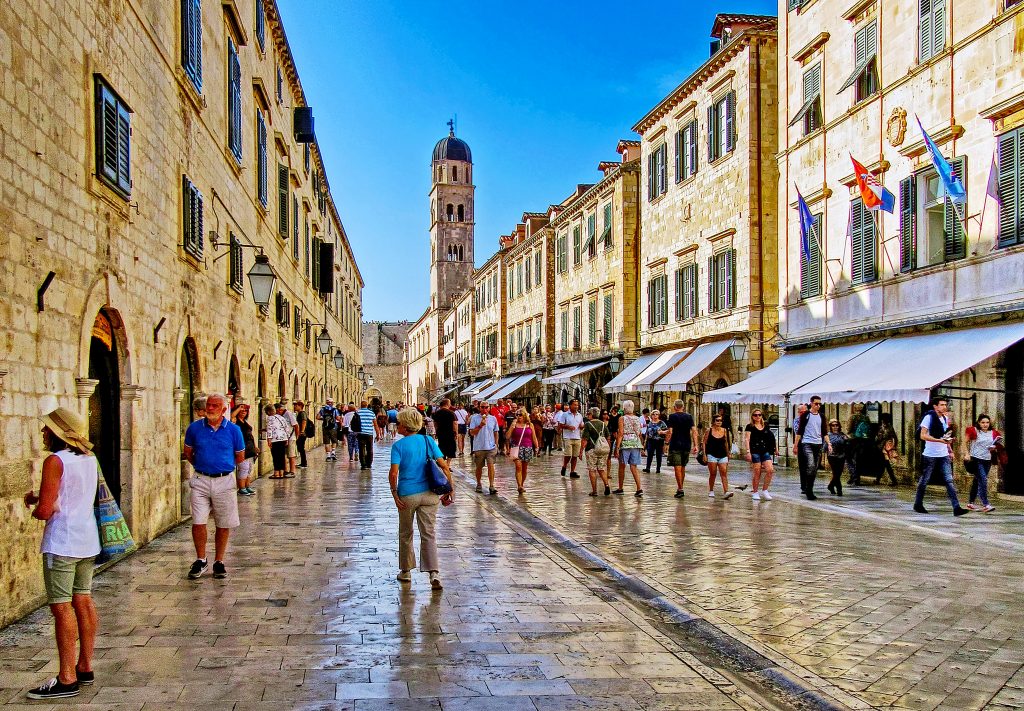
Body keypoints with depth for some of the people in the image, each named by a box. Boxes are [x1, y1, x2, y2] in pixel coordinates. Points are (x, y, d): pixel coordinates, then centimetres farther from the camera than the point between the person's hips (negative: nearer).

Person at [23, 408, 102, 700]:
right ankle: (85, 668, 22)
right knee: (83, 602, 13)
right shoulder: (89, 460, 10)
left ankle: (67, 680, 1)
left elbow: (45, 510, -17)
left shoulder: (55, 461, -15)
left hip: (61, 544, -8)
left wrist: (35, 509, 4)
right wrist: (40, 498, 12)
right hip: (88, 541, 8)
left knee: (62, 608, -3)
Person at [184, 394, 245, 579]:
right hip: (201, 481, 0)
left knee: (224, 525, 5)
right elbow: (188, 452, 17)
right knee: (198, 522, -6)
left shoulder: (233, 430, 0)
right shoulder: (195, 428, 2)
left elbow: (240, 457, 11)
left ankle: (219, 562, 19)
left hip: (224, 482, 0)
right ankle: (200, 561, 12)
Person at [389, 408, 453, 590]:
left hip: (407, 495, -2)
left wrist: (394, 493, -6)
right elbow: (444, 466, -3)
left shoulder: (398, 445, -7)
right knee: (428, 534, 5)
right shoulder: (428, 441, 2)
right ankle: (434, 573, -10)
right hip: (429, 493, 2)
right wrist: (450, 489, 2)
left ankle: (406, 571, 29)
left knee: (405, 534, 17)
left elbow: (393, 473, -17)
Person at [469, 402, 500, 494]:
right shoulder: (475, 418, -2)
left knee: (491, 465, -11)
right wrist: (480, 425, -19)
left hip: (491, 447, 1)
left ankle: (492, 486, -11)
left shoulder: (493, 418, 6)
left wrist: (496, 444, 9)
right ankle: (479, 484, 28)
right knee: (479, 467, 11)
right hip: (479, 447, -1)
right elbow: (472, 433, -7)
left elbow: (495, 433, 14)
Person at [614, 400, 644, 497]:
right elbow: (640, 434, 13)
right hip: (636, 444, 4)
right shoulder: (637, 419, 10)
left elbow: (620, 433, -10)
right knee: (633, 467, 4)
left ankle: (620, 488, 19)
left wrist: (617, 447, -11)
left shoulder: (622, 418, -4)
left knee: (622, 466, 10)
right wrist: (641, 444, 22)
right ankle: (639, 488, -9)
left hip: (625, 443, -4)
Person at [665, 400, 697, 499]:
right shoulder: (689, 416, 7)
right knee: (683, 467, 17)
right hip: (686, 445, 5)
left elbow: (670, 432, -12)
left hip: (675, 445, -5)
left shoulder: (672, 416, -5)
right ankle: (680, 488, 26)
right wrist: (695, 445, 1)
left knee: (677, 468, -4)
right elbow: (694, 431, 0)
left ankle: (680, 490, -9)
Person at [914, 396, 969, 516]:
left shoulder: (945, 418, 10)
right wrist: (940, 440, -26)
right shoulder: (929, 417, -11)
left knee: (949, 481, -4)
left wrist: (950, 450, 14)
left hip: (944, 455, 5)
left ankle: (956, 508, -8)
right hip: (930, 455, -5)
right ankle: (918, 504, 21)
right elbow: (923, 435, -19)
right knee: (924, 481, 7)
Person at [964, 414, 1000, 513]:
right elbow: (965, 442, -1)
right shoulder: (973, 431, -6)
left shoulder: (993, 433, 8)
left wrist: (993, 448, -1)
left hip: (987, 461, 6)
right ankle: (985, 505, -20)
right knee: (983, 480, -17)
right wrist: (966, 454, -12)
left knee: (977, 481, 14)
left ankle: (971, 503, 23)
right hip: (976, 459, -6)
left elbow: (994, 445, 22)